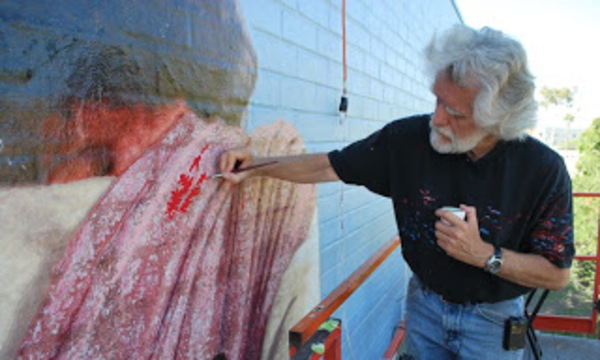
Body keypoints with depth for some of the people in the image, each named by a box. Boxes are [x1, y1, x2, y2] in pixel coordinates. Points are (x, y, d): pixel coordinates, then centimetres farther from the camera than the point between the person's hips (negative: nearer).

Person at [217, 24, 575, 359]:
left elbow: (557, 274, -12)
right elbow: (329, 166, -9)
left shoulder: (543, 170, -21)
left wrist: (484, 254, -27)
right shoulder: (408, 138, -17)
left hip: (492, 318, -1)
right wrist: (257, 165, -17)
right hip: (424, 304, 2)